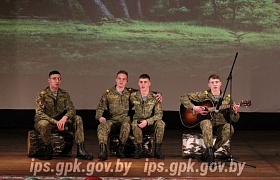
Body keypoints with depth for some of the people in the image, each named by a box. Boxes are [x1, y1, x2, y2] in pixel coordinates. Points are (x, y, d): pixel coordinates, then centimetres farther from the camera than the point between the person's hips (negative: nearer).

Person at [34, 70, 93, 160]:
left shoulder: (64, 94, 2)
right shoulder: (42, 95, -12)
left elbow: (71, 109, -5)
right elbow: (39, 113, -22)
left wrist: (65, 117, -29)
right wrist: (55, 122, -32)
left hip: (60, 120, 5)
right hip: (47, 121, -5)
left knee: (77, 119, -15)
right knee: (44, 124, -40)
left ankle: (80, 150, -18)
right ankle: (48, 148, -13)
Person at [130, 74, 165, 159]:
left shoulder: (155, 97, -4)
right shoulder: (133, 96, 0)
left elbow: (159, 114, -10)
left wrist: (147, 121, -26)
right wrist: (141, 122, 1)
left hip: (151, 124, 0)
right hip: (139, 121, 0)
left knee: (160, 123, -32)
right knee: (134, 123, -35)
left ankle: (157, 150, -22)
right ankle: (140, 149, -25)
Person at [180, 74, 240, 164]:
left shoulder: (227, 98, 4)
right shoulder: (203, 95, 1)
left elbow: (234, 119, 3)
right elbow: (183, 98, 0)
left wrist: (235, 112, -20)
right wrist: (193, 108, -13)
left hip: (220, 126, 2)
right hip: (205, 123, -2)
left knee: (229, 128, -32)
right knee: (206, 123, -38)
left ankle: (210, 152, -18)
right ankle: (209, 152, -37)